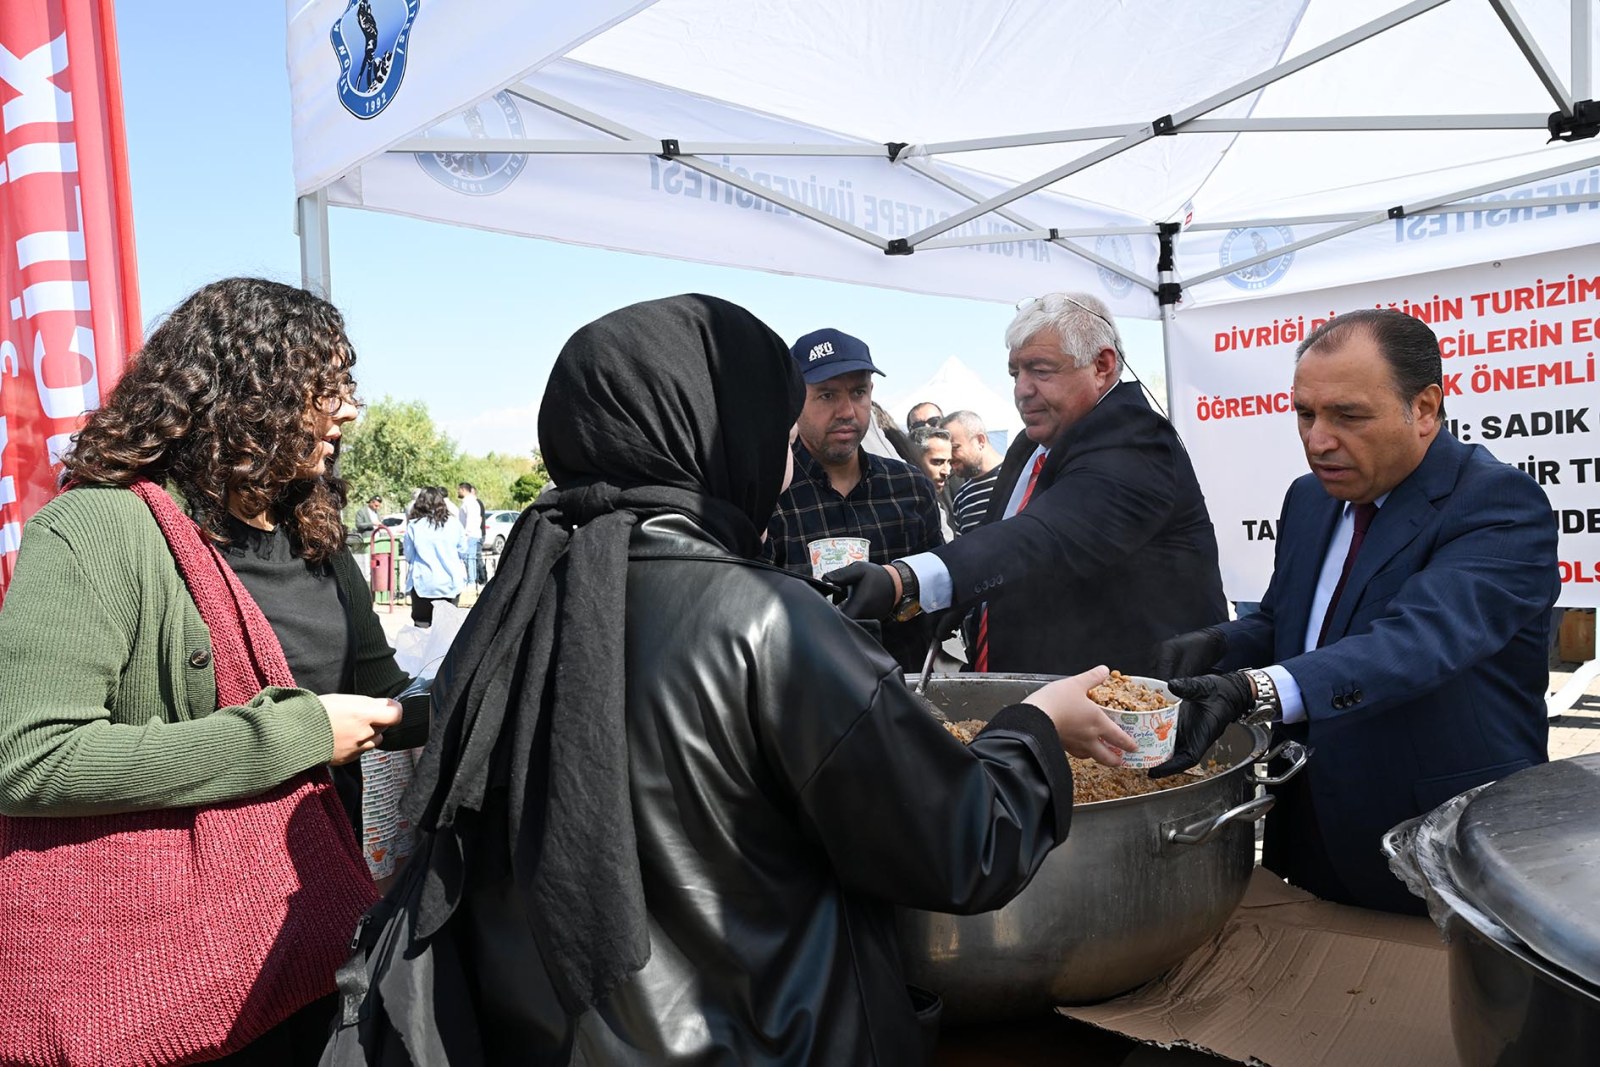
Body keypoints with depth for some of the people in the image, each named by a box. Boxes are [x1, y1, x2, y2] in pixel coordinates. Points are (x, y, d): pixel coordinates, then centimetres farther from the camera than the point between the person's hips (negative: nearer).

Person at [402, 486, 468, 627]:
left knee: (421, 626, 5)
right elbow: (463, 552, 7)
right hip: (451, 583, 2)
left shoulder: (413, 526, -6)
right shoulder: (453, 523, -2)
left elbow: (408, 556, 2)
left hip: (423, 584, -2)